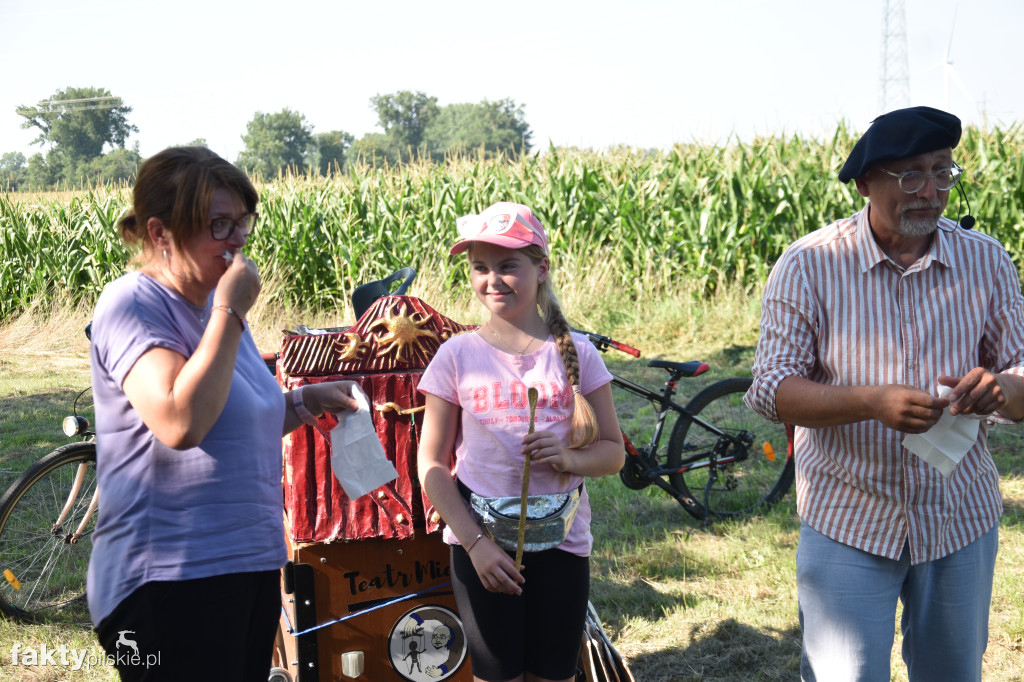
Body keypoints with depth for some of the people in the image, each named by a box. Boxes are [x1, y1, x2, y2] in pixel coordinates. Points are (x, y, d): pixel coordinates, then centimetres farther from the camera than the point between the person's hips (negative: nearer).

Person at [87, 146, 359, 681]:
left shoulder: (216, 305, 13)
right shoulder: (131, 306, -12)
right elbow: (180, 424, -28)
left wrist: (306, 402, 8)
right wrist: (230, 313, -20)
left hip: (250, 567, 8)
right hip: (167, 581, -8)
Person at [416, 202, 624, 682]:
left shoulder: (575, 353, 1)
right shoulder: (457, 356, -2)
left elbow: (613, 451, 6)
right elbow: (432, 465, -1)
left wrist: (571, 458, -15)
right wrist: (475, 542, -11)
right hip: (481, 545, -1)